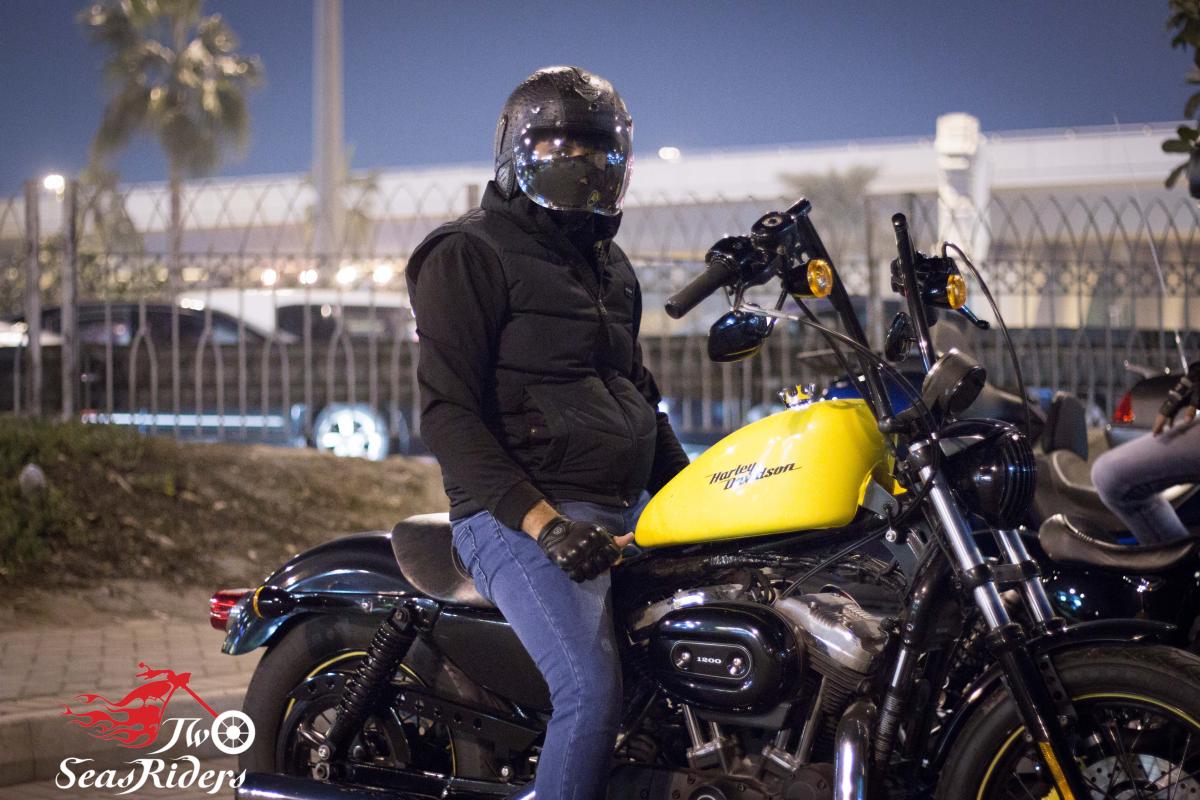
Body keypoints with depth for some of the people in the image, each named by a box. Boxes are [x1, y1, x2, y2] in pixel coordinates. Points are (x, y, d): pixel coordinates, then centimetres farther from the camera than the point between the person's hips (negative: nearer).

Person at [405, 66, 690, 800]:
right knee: (593, 692, -27)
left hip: (629, 514, 9)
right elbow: (448, 412, -12)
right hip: (519, 517, -8)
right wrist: (542, 522, -23)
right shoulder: (469, 253, -4)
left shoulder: (609, 265, 22)